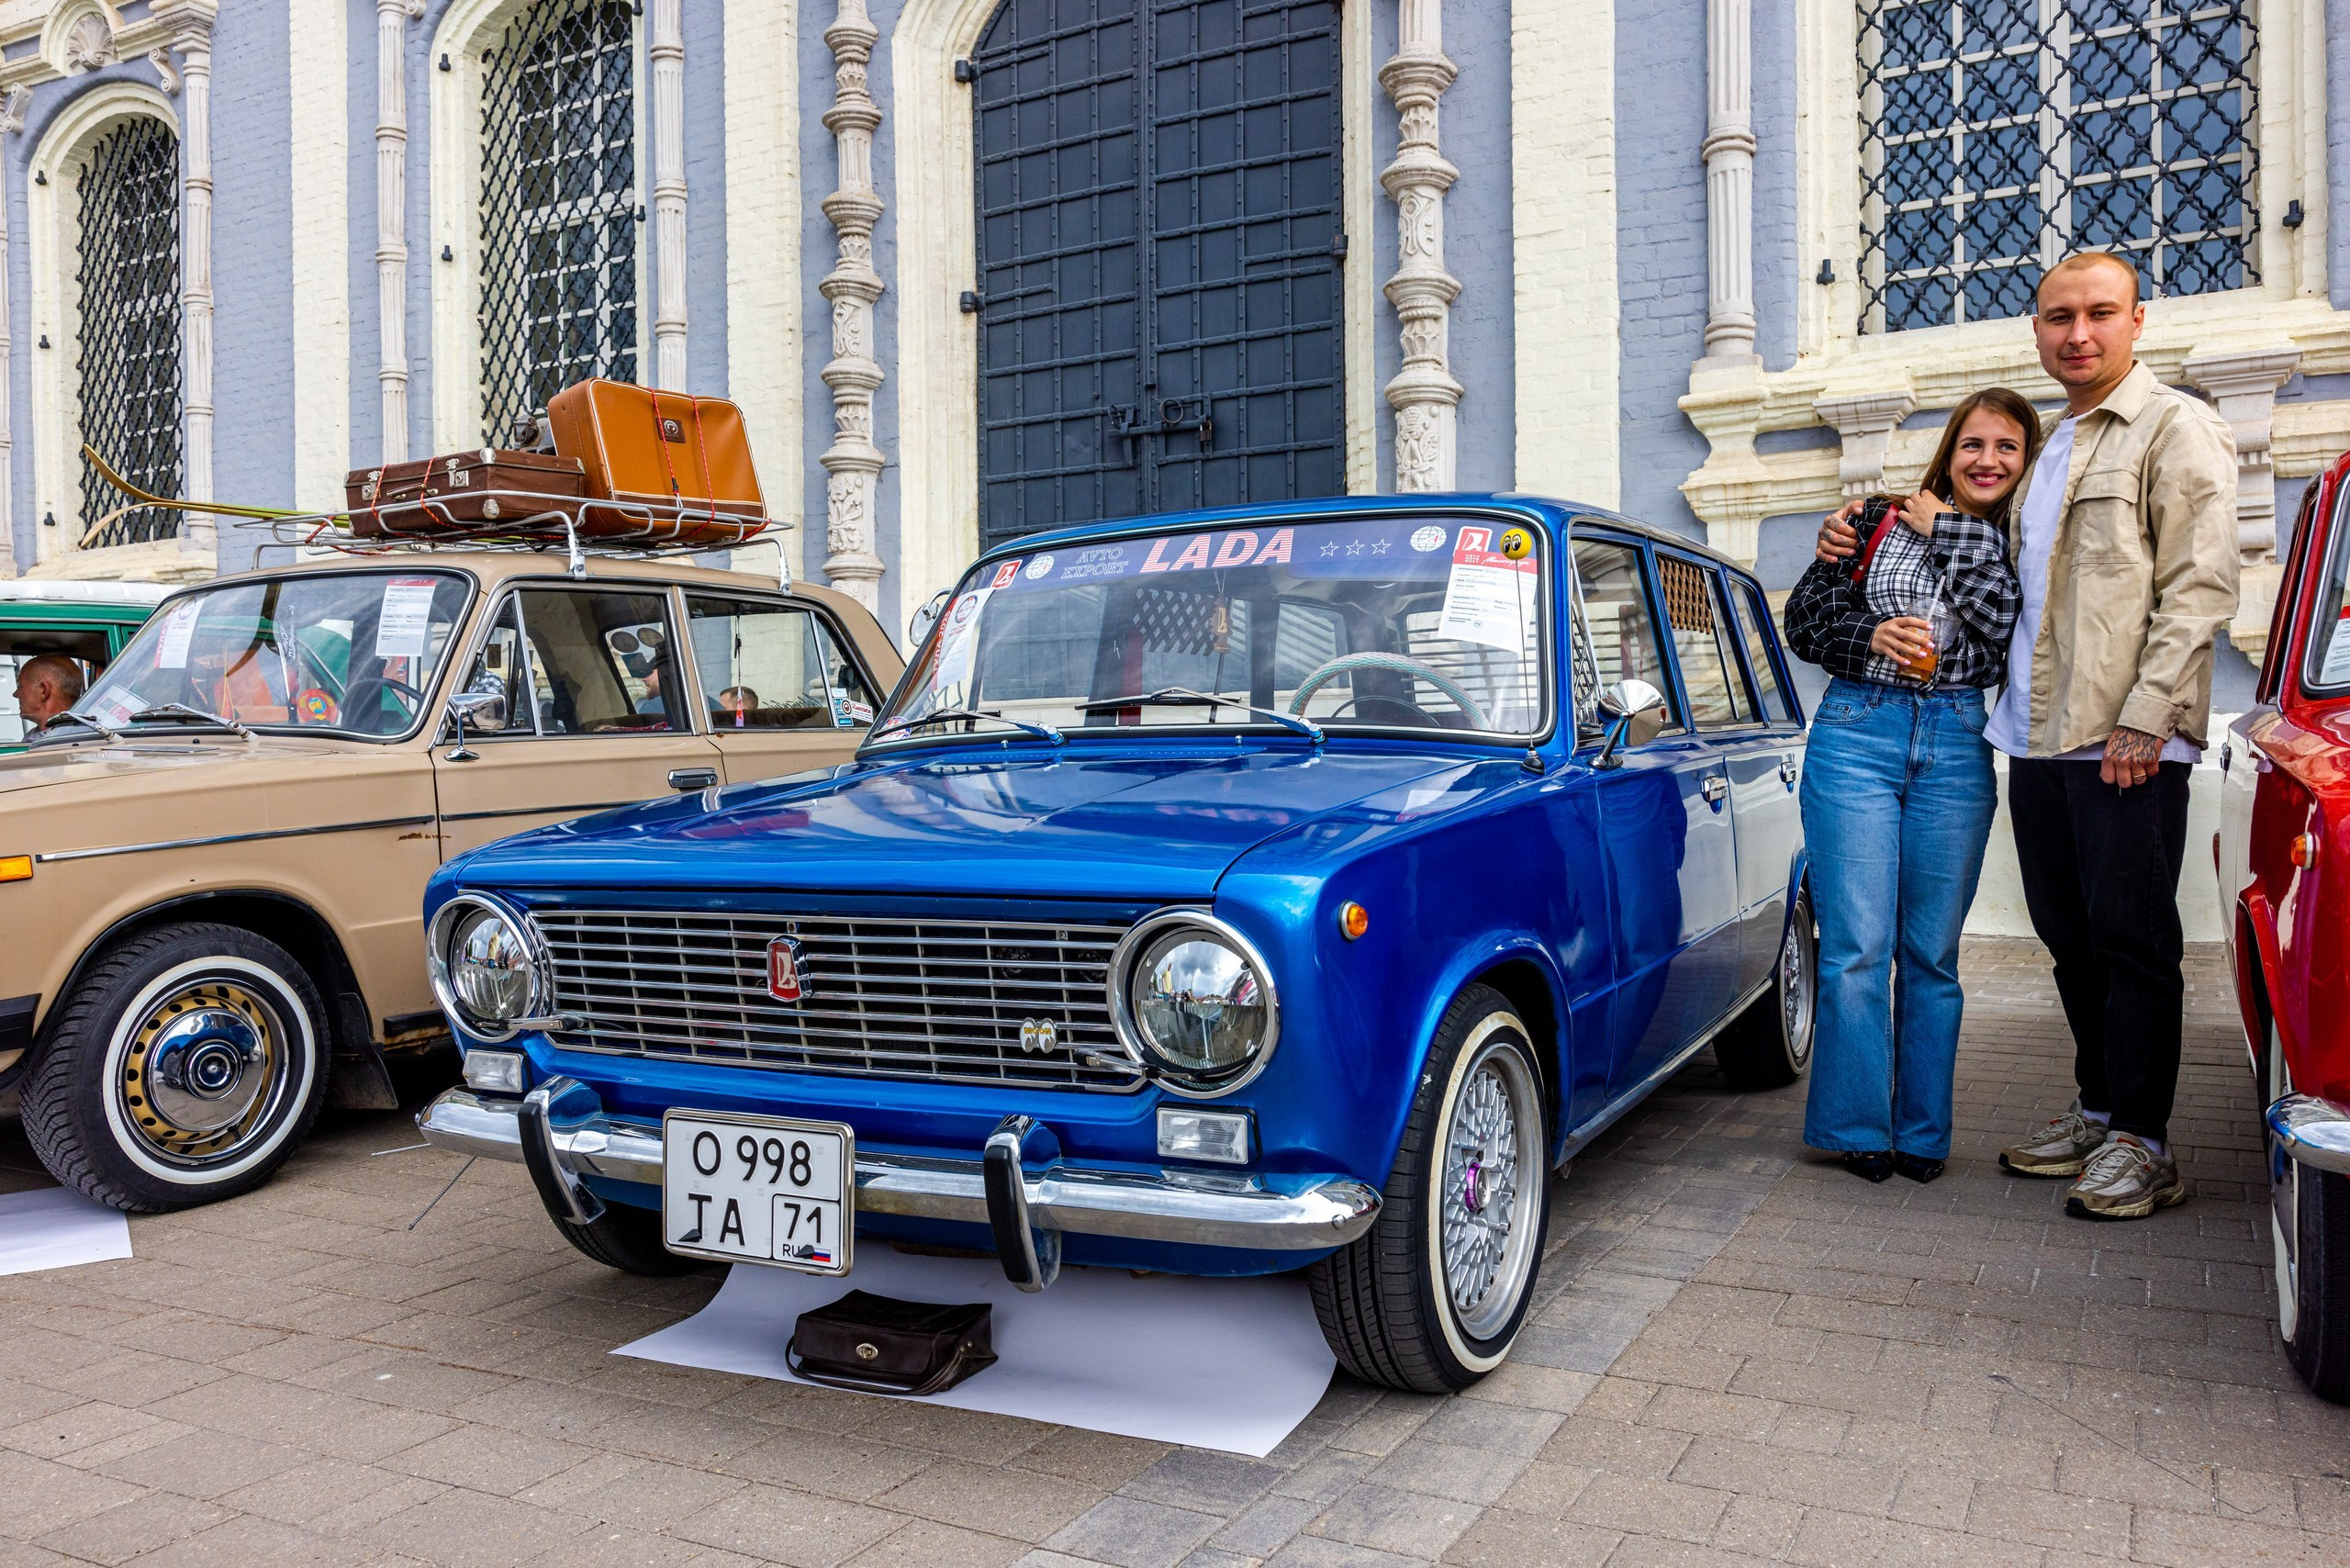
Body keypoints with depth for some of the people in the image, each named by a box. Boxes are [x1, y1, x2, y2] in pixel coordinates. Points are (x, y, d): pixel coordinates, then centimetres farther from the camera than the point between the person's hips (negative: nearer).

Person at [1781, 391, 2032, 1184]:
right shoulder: (1881, 523, 8)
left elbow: (2010, 627, -8)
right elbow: (1804, 620, 7)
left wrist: (1950, 533, -3)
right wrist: (1871, 635, -12)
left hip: (1957, 748, 1)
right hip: (1857, 733, -1)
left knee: (1931, 952, 6)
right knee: (1857, 945, -4)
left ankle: (1921, 1133, 17)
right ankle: (1858, 1126, 7)